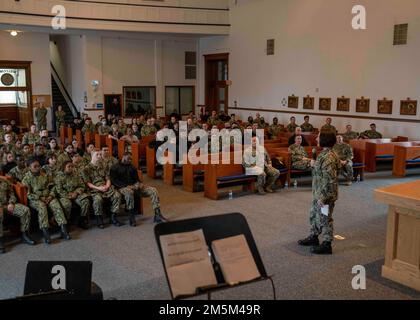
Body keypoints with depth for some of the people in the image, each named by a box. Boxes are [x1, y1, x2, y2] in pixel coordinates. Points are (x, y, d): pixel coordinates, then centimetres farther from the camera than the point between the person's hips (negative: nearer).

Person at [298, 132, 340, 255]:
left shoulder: (329, 158, -25)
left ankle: (327, 245, 15)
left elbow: (329, 180, -26)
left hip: (325, 195, -10)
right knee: (314, 215, 22)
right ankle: (313, 237, 39)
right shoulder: (324, 154, 7)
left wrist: (322, 197, -24)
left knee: (324, 219, 3)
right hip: (318, 193, 10)